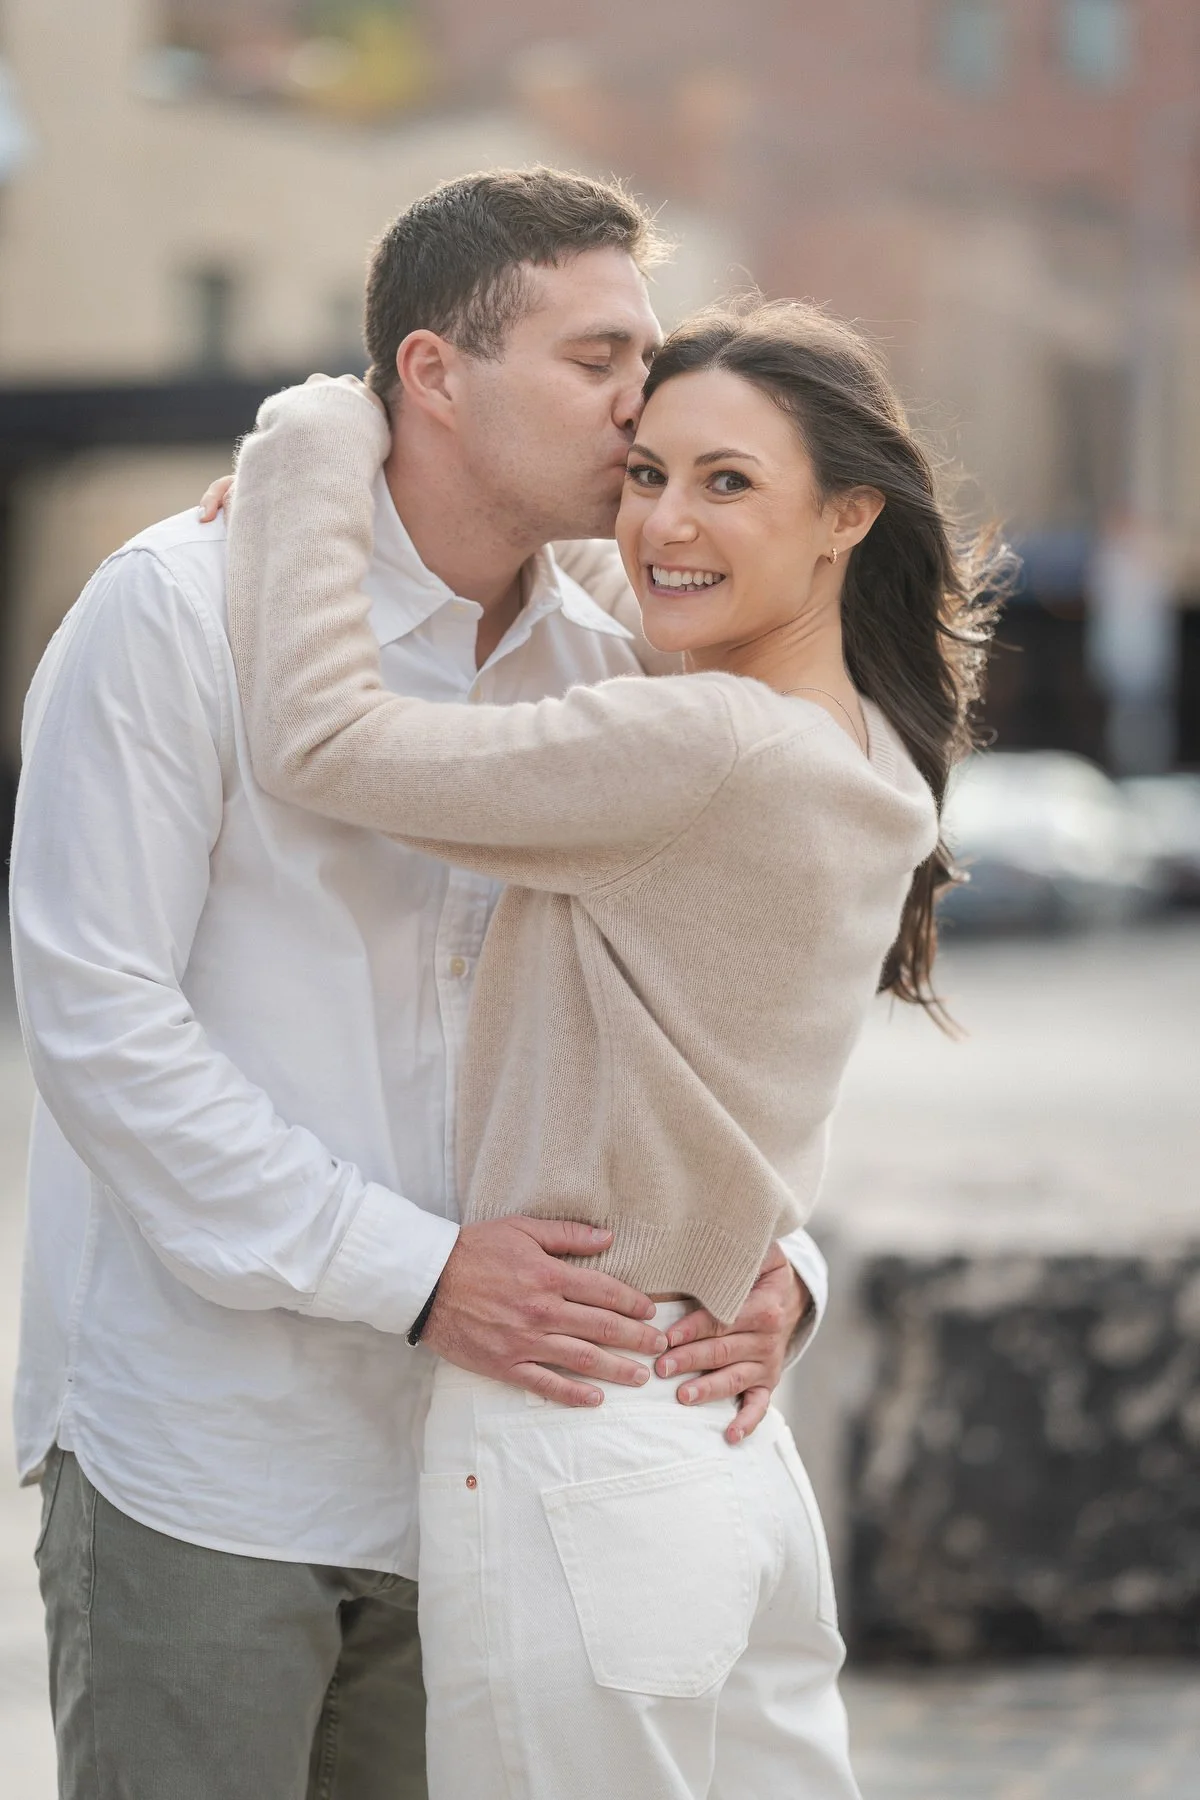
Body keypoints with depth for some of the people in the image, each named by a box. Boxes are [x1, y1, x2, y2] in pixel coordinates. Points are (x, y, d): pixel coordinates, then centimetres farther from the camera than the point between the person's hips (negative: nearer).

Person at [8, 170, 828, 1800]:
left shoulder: (608, 674, 7)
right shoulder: (180, 610, -9)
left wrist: (774, 1257, -8)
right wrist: (413, 1269, -20)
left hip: (465, 1473, 5)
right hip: (199, 1466, -5)